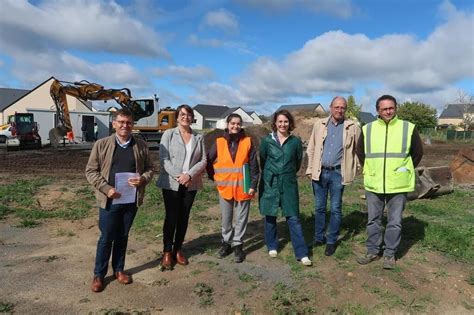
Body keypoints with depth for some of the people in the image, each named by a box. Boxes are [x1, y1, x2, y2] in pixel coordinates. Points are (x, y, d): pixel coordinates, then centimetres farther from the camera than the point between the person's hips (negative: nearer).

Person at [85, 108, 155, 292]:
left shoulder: (141, 146, 2)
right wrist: (106, 188, -15)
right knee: (106, 238, 7)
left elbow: (150, 168, 8)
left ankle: (119, 270, 33)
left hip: (131, 200, 2)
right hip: (109, 200, -2)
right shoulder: (101, 145, -4)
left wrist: (143, 179, -13)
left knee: (122, 236, 16)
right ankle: (99, 275, 25)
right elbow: (90, 171, -3)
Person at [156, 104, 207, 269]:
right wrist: (178, 176, -17)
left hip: (191, 184, 3)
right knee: (171, 217, 1)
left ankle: (178, 249, 25)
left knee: (184, 217, 10)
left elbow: (203, 161, 2)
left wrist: (189, 175, -13)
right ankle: (167, 252, 15)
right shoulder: (169, 134, -2)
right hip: (171, 183, -3)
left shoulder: (199, 137, 6)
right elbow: (164, 159, -8)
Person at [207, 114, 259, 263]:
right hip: (225, 187, 1)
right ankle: (226, 243, 30)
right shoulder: (219, 142, 0)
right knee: (225, 219, 13)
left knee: (241, 218, 8)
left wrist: (253, 185, -6)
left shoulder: (248, 142, -3)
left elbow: (254, 165, -3)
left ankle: (238, 245, 21)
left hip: (243, 188, -1)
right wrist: (215, 178, 7)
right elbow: (208, 161, 8)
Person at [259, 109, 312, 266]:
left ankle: (301, 253, 4)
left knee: (293, 218, -1)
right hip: (270, 183, 1)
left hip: (289, 184, 0)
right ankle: (272, 246, 27)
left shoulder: (295, 141, 0)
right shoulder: (267, 140, -1)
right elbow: (262, 161, 9)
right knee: (270, 216, 10)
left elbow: (298, 162, 13)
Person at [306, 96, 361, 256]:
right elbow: (311, 149, 7)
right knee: (319, 207, 11)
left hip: (338, 173, -2)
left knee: (335, 209, 5)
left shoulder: (352, 128, -1)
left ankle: (331, 241, 19)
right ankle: (319, 237, 25)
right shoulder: (319, 125, 5)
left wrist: (353, 170, -1)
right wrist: (310, 169, 3)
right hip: (320, 172, 2)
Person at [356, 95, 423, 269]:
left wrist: (406, 171, 7)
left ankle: (390, 254, 22)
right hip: (373, 184, 2)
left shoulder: (408, 128, -3)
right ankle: (372, 251, 26)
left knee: (395, 222, 7)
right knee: (373, 220, 12)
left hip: (398, 185, -1)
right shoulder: (368, 129, 1)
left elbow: (418, 152, 8)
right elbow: (360, 152, 15)